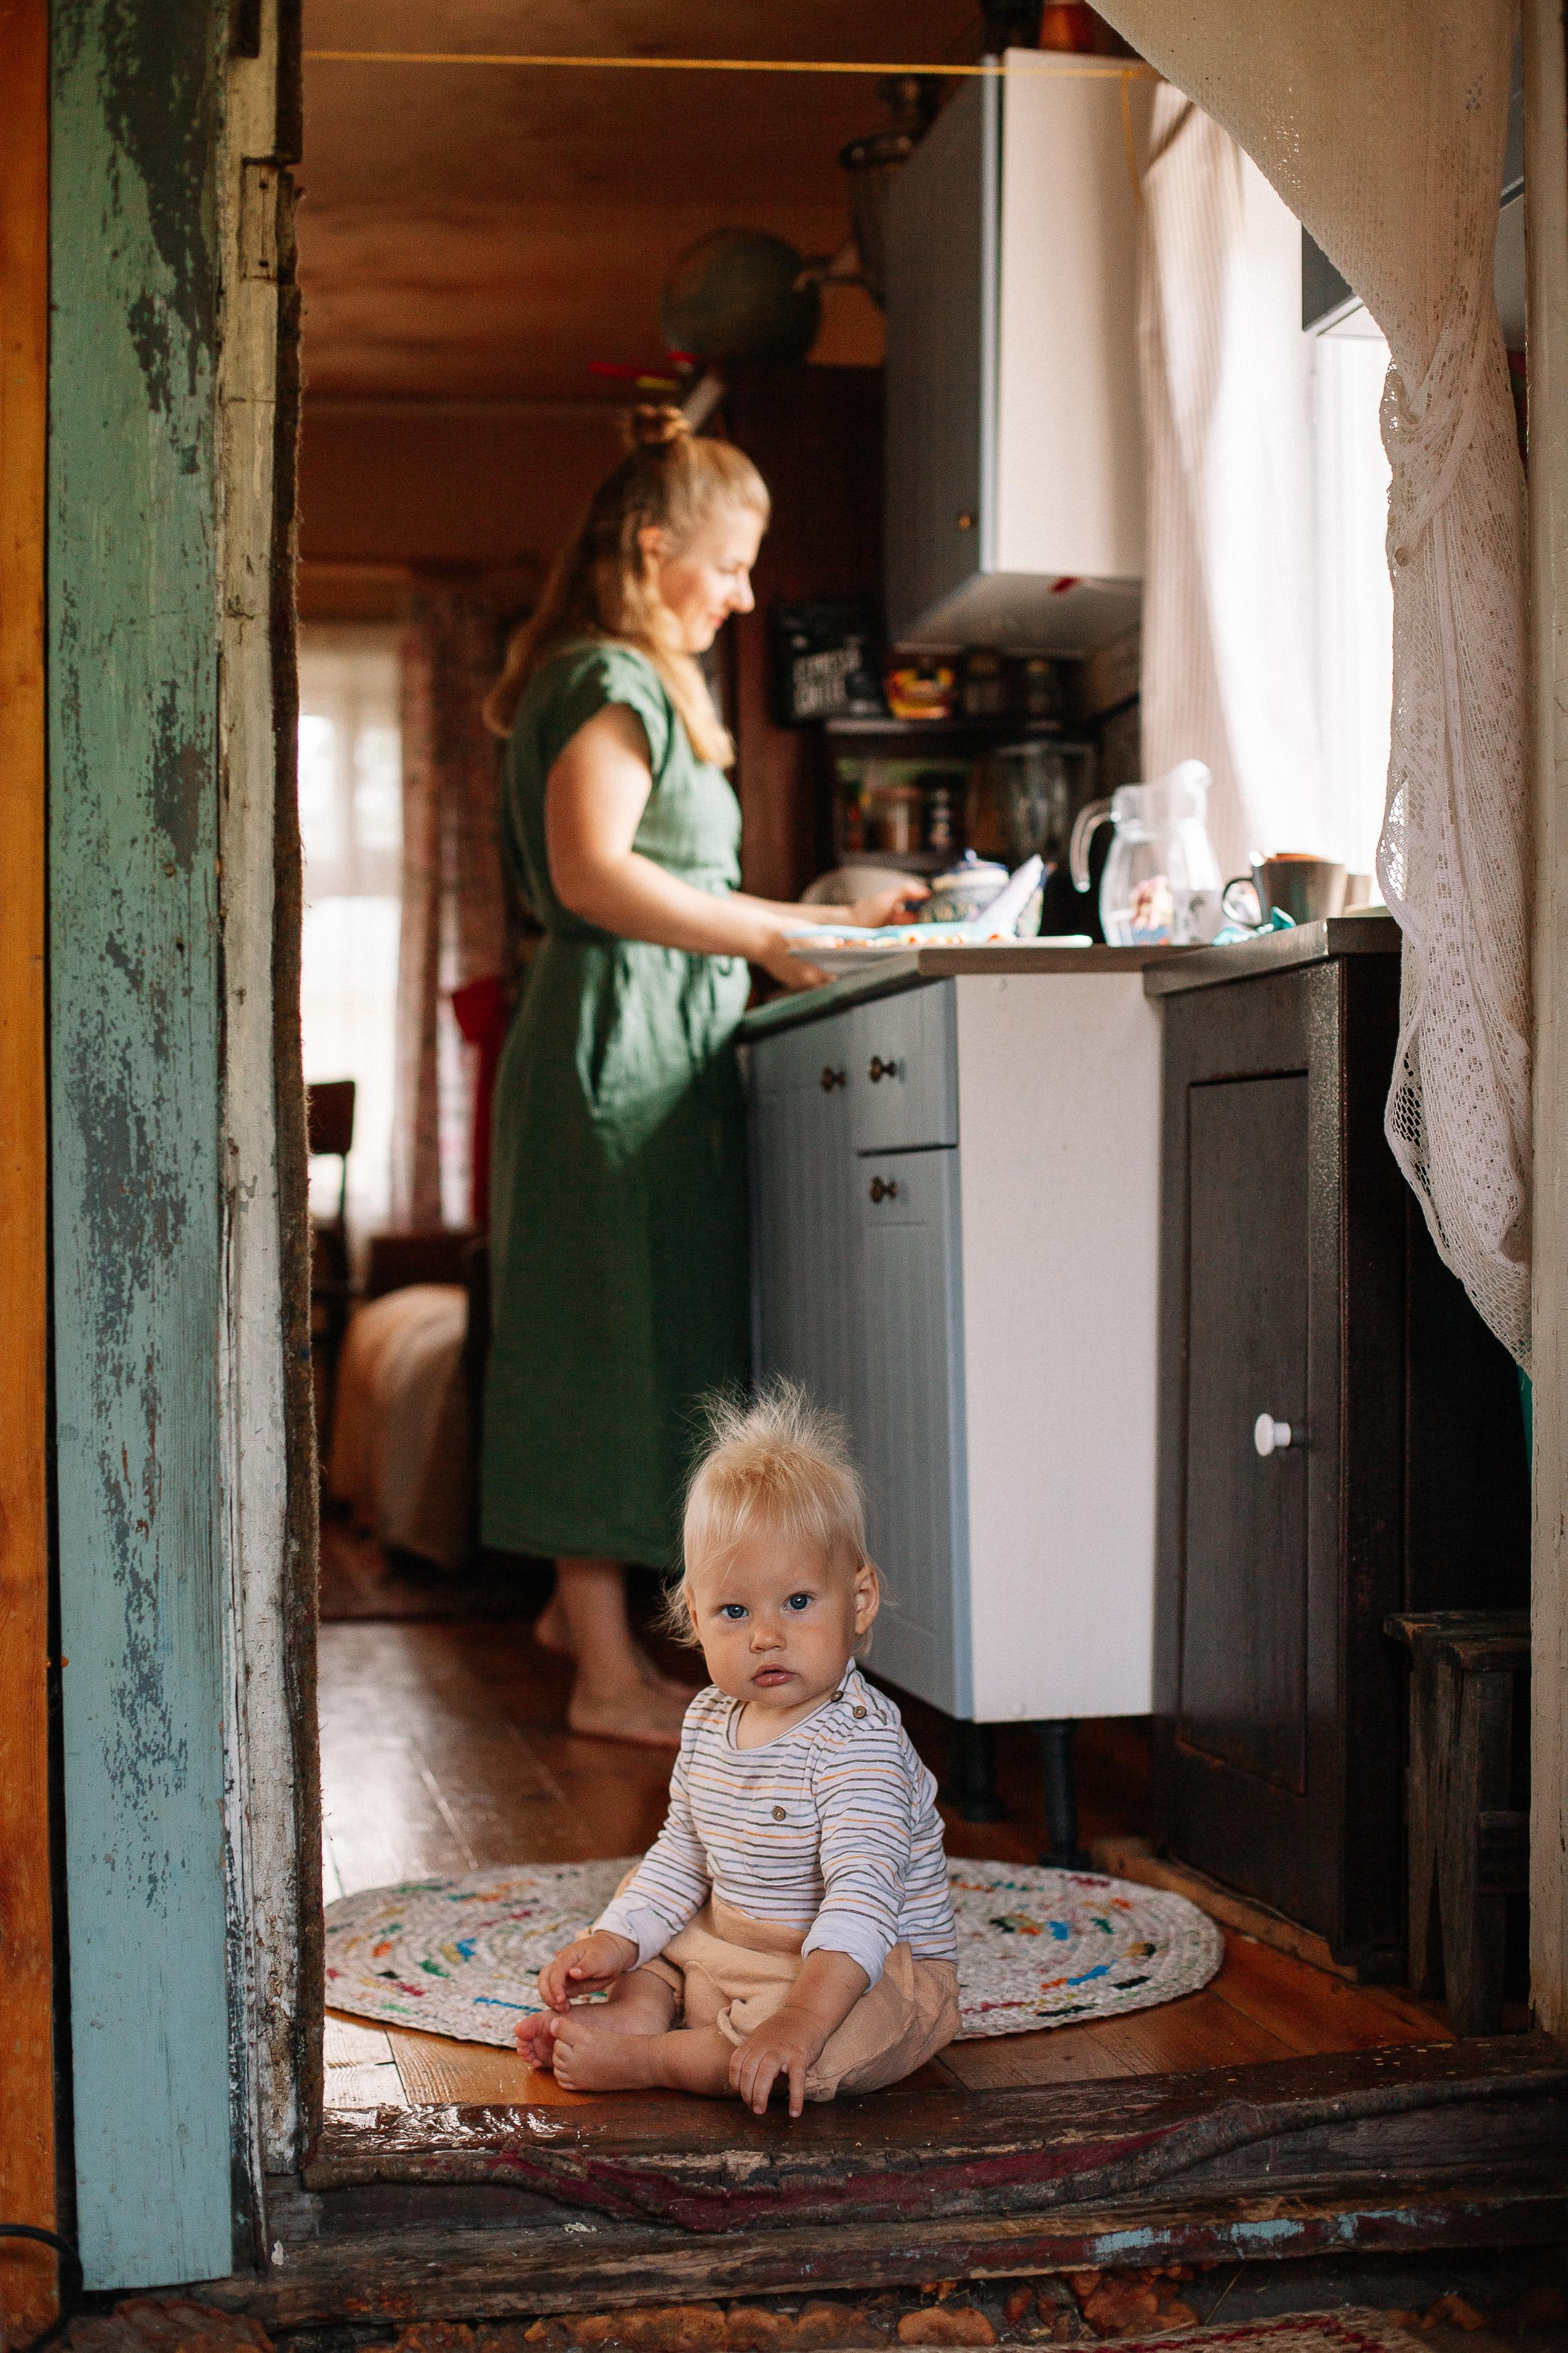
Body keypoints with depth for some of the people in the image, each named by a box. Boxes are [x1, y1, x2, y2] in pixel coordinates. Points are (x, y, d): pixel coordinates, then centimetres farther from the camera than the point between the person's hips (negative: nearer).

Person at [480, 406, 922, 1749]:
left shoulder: (638, 683, 23)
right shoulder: (611, 681, -10)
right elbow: (594, 873, -22)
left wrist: (821, 921, 18)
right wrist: (770, 936, -20)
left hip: (644, 1045, 10)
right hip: (618, 1045, -10)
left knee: (629, 1346, 15)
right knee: (618, 1345, -8)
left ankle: (582, 1601, 27)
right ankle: (610, 1677, -3)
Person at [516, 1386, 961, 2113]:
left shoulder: (856, 1740, -25)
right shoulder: (709, 1724, 2)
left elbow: (863, 1896, -36)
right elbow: (682, 1858, 14)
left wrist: (799, 2019, -47)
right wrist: (613, 1942, -1)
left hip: (872, 1972, -8)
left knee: (848, 2030, -37)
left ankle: (644, 2058, -26)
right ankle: (640, 2008, -9)